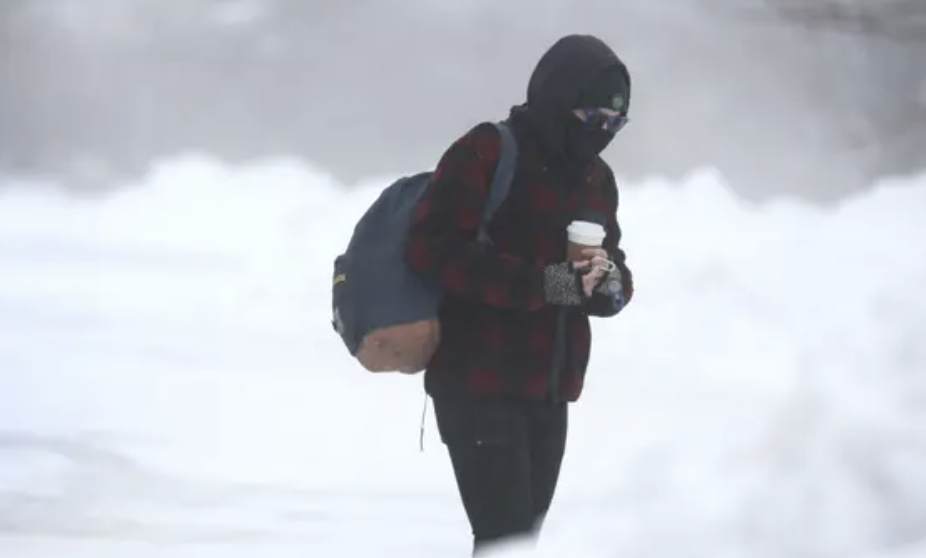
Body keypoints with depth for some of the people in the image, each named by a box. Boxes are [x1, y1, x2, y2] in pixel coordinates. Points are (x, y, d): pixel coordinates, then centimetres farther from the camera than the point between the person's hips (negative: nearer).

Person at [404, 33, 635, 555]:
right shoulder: (486, 154, -10)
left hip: (550, 394, 7)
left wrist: (608, 282, -8)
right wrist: (539, 285, -25)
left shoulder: (597, 179, 13)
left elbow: (616, 271, 19)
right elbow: (433, 247, -20)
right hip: (479, 387, -7)